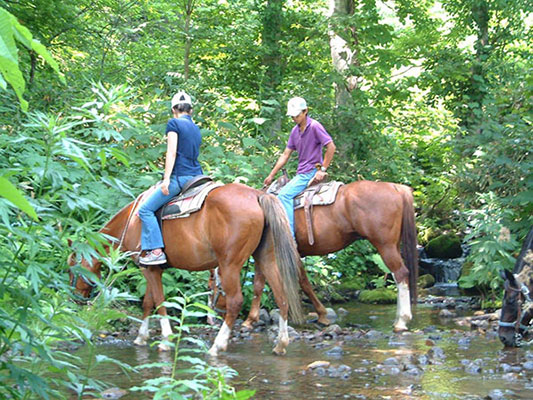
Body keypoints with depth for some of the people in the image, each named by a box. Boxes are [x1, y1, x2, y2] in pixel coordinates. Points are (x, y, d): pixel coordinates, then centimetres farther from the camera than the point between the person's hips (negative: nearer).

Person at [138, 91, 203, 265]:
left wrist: (166, 179, -15)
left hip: (180, 177, -8)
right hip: (197, 176, 8)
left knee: (146, 209, -3)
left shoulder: (174, 123, -4)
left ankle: (156, 251, -12)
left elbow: (171, 153, -12)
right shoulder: (196, 129, 18)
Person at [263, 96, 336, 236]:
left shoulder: (314, 126, -10)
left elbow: (331, 147, -13)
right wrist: (271, 176, 14)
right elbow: (285, 155, 17)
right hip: (301, 173, 9)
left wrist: (322, 170, -15)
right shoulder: (295, 131, 14)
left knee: (285, 194, -23)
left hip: (311, 172, -9)